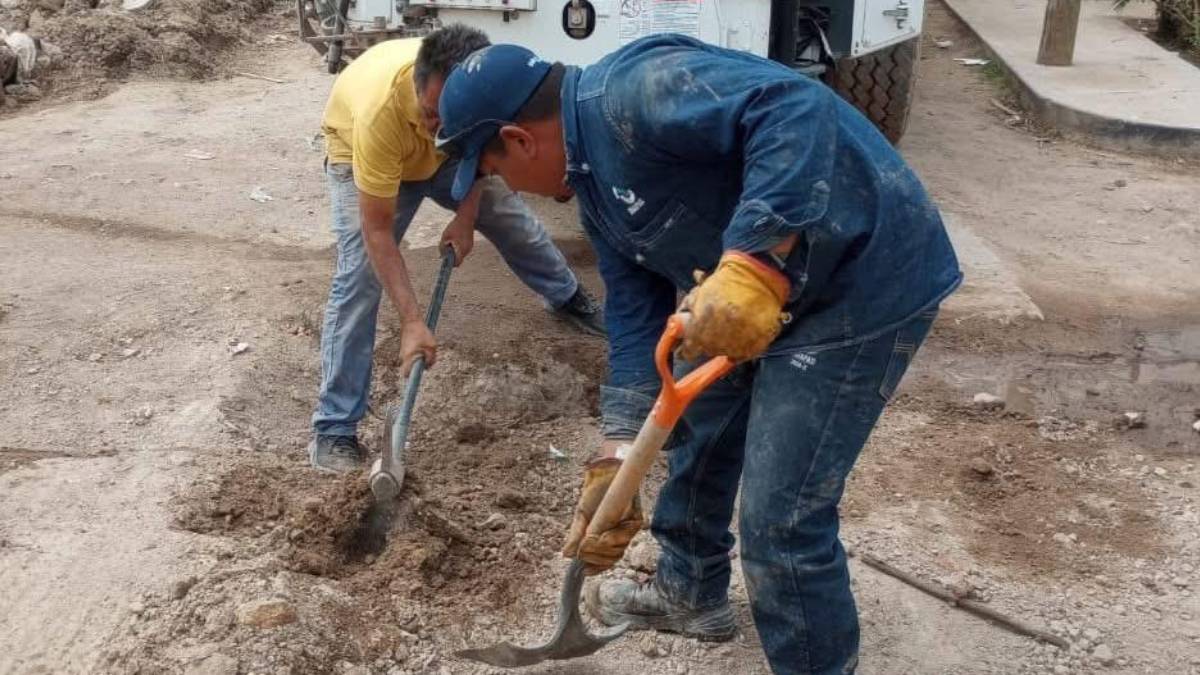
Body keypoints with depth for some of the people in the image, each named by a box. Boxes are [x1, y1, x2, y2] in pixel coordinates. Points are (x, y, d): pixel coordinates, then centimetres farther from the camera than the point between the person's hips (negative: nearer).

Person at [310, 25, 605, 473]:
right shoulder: (380, 111, -46)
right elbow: (376, 231, -40)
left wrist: (466, 216, -13)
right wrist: (411, 321, -43)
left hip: (448, 153, 5)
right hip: (360, 154, -4)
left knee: (512, 218, 13)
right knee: (359, 276, -18)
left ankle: (567, 297, 44)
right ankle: (333, 427, -11)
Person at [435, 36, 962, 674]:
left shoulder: (633, 90, -23)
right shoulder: (595, 185, 9)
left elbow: (796, 109, -35)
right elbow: (635, 317, 6)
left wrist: (750, 267, -43)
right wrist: (613, 463, -1)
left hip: (866, 272, -11)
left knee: (780, 518, -7)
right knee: (696, 423, 24)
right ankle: (690, 592, 47)